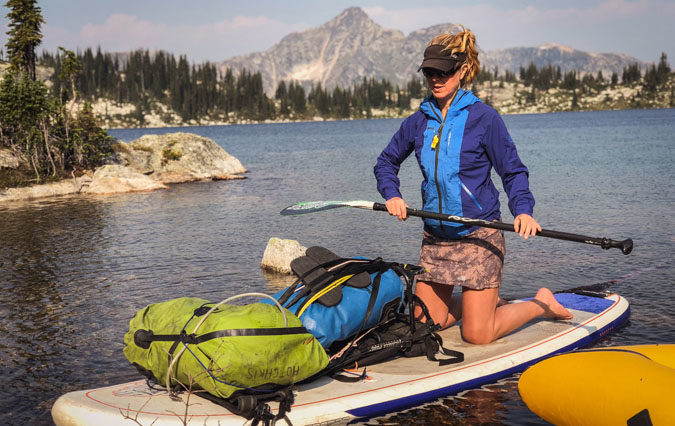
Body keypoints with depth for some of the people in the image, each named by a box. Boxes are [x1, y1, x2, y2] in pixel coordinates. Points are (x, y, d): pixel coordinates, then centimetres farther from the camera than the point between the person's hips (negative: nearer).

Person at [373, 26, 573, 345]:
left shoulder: (483, 117, -9)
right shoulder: (418, 122, 5)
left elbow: (513, 171, -6)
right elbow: (386, 162, 17)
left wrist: (523, 210, -24)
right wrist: (392, 195, -2)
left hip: (479, 234, -5)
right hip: (435, 235, 6)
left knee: (476, 335, -6)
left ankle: (543, 303, 20)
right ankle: (488, 302, 33)